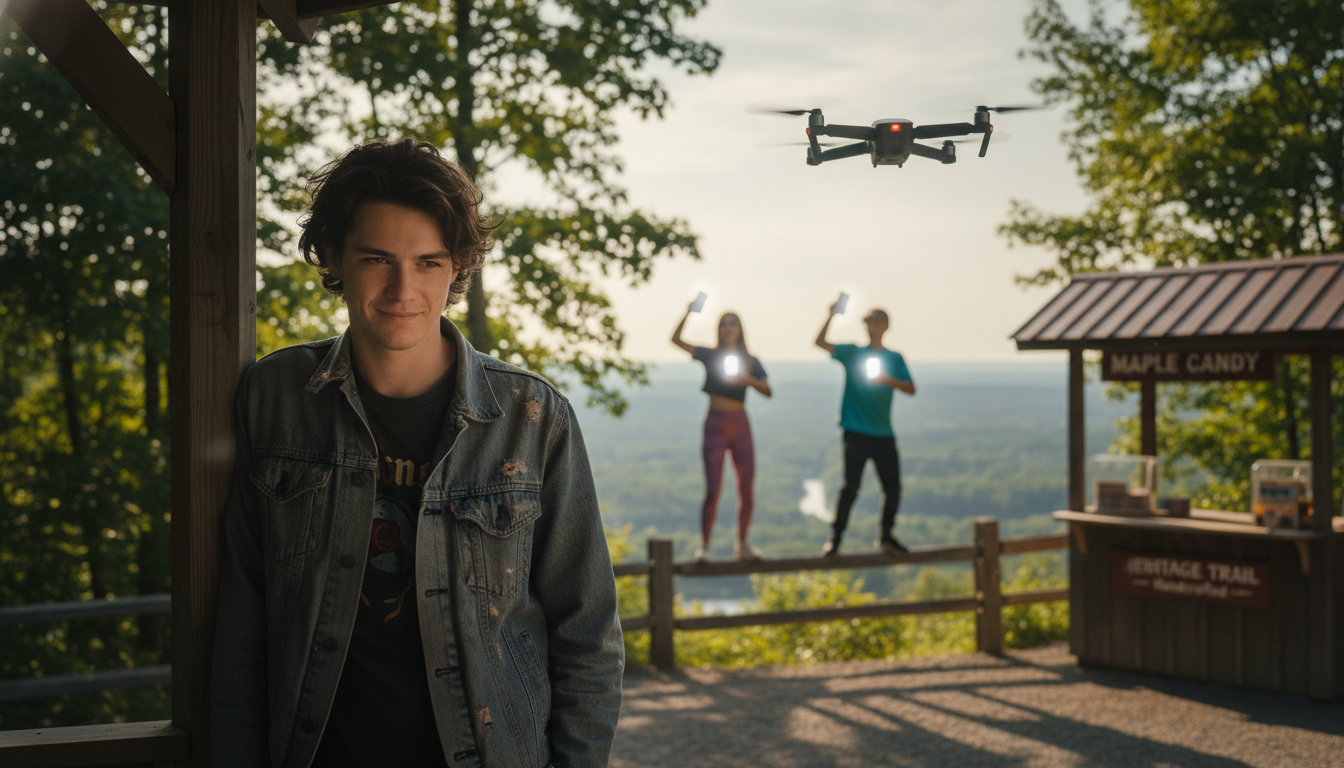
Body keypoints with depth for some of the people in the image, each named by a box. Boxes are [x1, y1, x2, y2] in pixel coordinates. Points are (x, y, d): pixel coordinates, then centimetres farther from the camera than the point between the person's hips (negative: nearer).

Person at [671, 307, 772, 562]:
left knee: (747, 487, 3)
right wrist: (687, 313, -16)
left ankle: (742, 543, 16)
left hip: (740, 424, 3)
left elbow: (767, 390, -3)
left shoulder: (750, 361, 9)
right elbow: (676, 339, -6)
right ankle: (704, 545, -4)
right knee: (712, 488, -9)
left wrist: (747, 379, -19)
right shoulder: (710, 356, 4)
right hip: (716, 423, -3)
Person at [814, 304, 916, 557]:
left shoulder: (894, 358, 11)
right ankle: (834, 539, -3)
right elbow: (821, 342, -6)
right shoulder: (852, 353, 7)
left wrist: (887, 380, -14)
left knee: (893, 486, 2)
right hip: (856, 433, -3)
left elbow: (911, 389, 2)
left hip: (884, 435, 3)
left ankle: (886, 536, 19)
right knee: (850, 486, -9)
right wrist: (832, 316, -17)